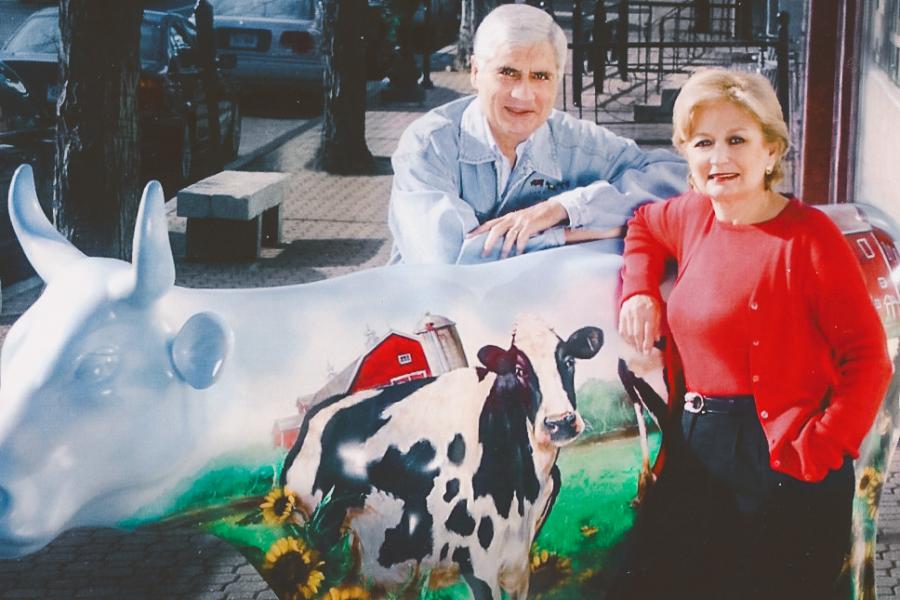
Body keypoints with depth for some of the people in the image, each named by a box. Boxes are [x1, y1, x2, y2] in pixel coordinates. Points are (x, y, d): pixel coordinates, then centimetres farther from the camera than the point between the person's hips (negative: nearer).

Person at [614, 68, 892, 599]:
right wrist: (639, 291, 13)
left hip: (780, 459, -7)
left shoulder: (809, 235, -13)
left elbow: (868, 357, -13)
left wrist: (821, 449, -20)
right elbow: (642, 225, 31)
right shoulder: (692, 217, 7)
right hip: (696, 450, 7)